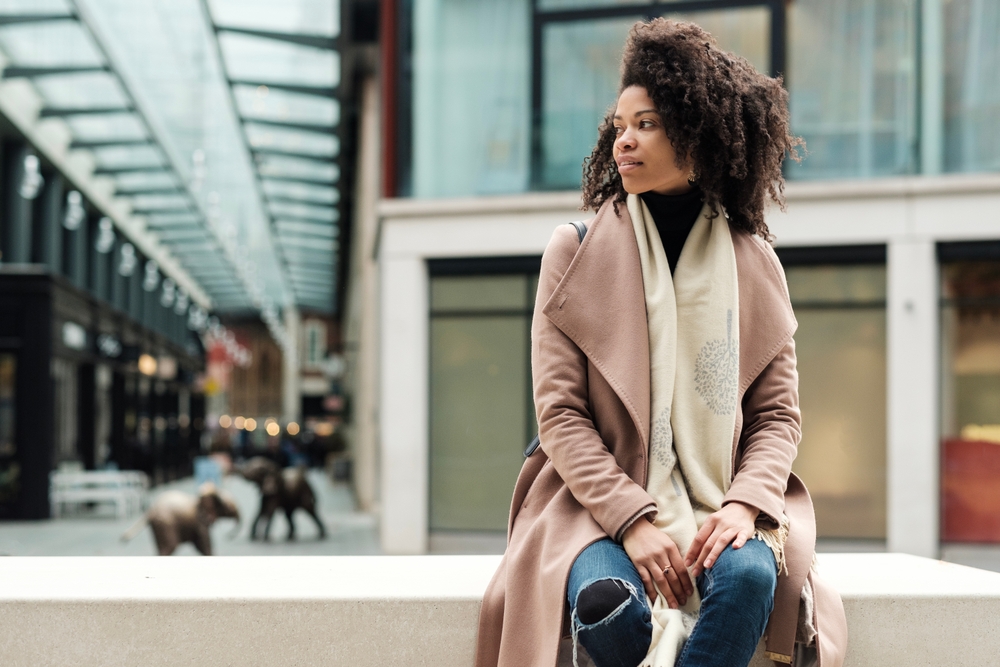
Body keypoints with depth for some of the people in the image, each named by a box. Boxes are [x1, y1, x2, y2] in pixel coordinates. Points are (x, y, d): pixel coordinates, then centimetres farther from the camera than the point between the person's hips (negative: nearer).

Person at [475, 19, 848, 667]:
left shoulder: (754, 265, 8)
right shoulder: (576, 254, 3)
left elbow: (778, 413, 6)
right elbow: (560, 412, -3)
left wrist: (745, 503, -14)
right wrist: (631, 518, -17)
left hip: (719, 508, 1)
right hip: (600, 502, -1)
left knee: (750, 576, -32)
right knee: (606, 603, -33)